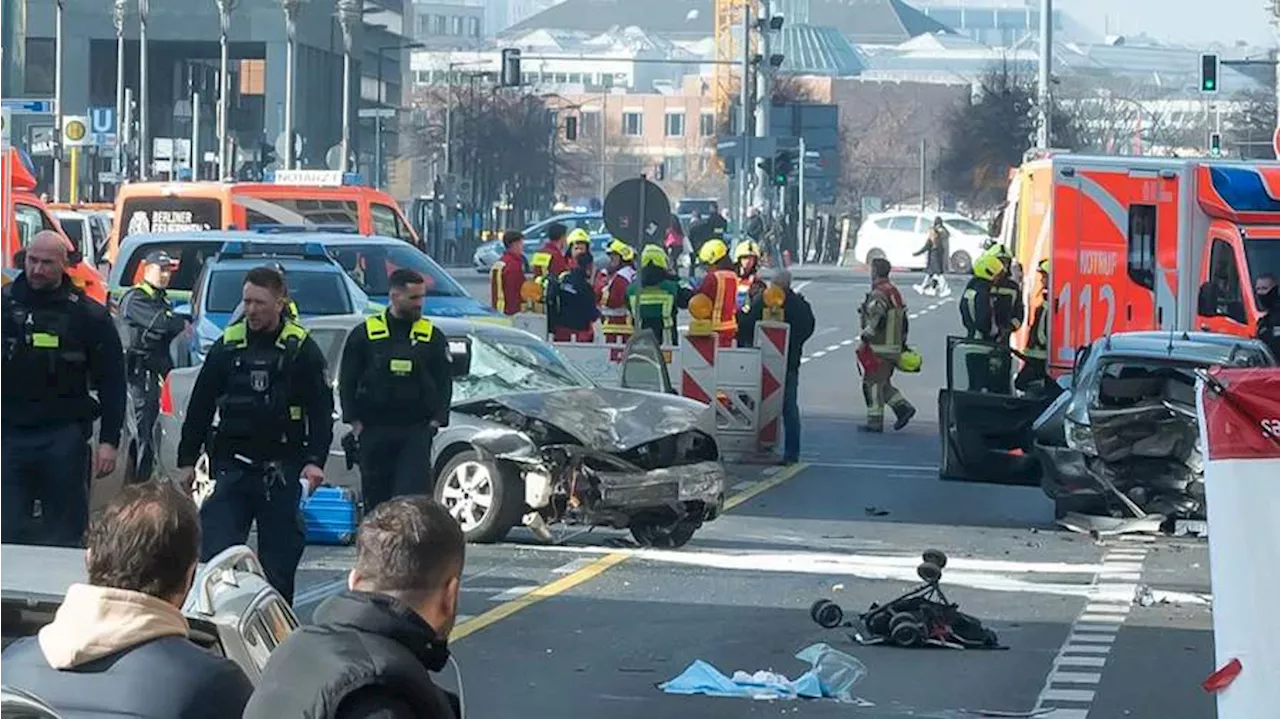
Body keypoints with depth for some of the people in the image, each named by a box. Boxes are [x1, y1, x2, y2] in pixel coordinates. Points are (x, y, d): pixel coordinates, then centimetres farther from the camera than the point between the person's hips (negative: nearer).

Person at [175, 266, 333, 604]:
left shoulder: (302, 349, 0)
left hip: (281, 469, -1)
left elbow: (321, 409, -1)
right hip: (233, 465, 2)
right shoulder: (228, 345, 6)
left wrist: (315, 460, -14)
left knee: (279, 556, 3)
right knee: (215, 551, -8)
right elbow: (200, 405, 11)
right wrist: (187, 460, 8)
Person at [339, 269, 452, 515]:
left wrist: (436, 419, -3)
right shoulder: (364, 334, 3)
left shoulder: (433, 336, 6)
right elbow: (347, 381, 5)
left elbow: (444, 382, 9)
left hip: (416, 430, 0)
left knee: (415, 493, -12)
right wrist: (354, 421, -3)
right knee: (375, 496, 7)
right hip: (373, 429, 1)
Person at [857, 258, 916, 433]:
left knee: (874, 383, -2)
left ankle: (875, 422, 0)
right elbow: (904, 321, 20)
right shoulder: (895, 293, 15)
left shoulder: (878, 295, -16)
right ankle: (903, 407, 7)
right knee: (883, 383, 18)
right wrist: (902, 343, 25)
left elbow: (875, 321, -28)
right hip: (895, 348, 9)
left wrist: (863, 339, -22)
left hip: (879, 349, -9)